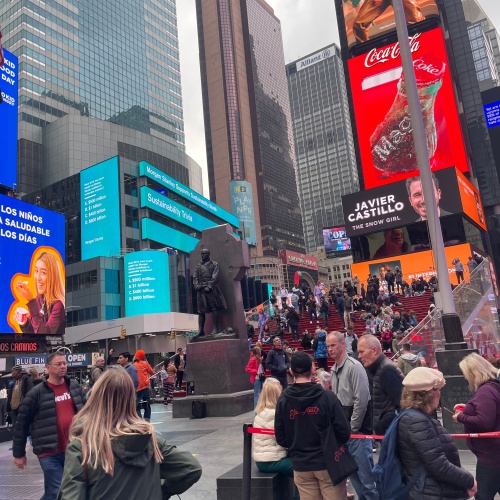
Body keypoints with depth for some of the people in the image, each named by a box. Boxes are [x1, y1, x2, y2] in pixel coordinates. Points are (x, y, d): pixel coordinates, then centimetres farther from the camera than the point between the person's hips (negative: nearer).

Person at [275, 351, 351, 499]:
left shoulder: (283, 399, -6)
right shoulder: (327, 396, -14)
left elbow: (280, 437, -1)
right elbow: (344, 432, -11)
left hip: (300, 465, 3)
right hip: (328, 462, -2)